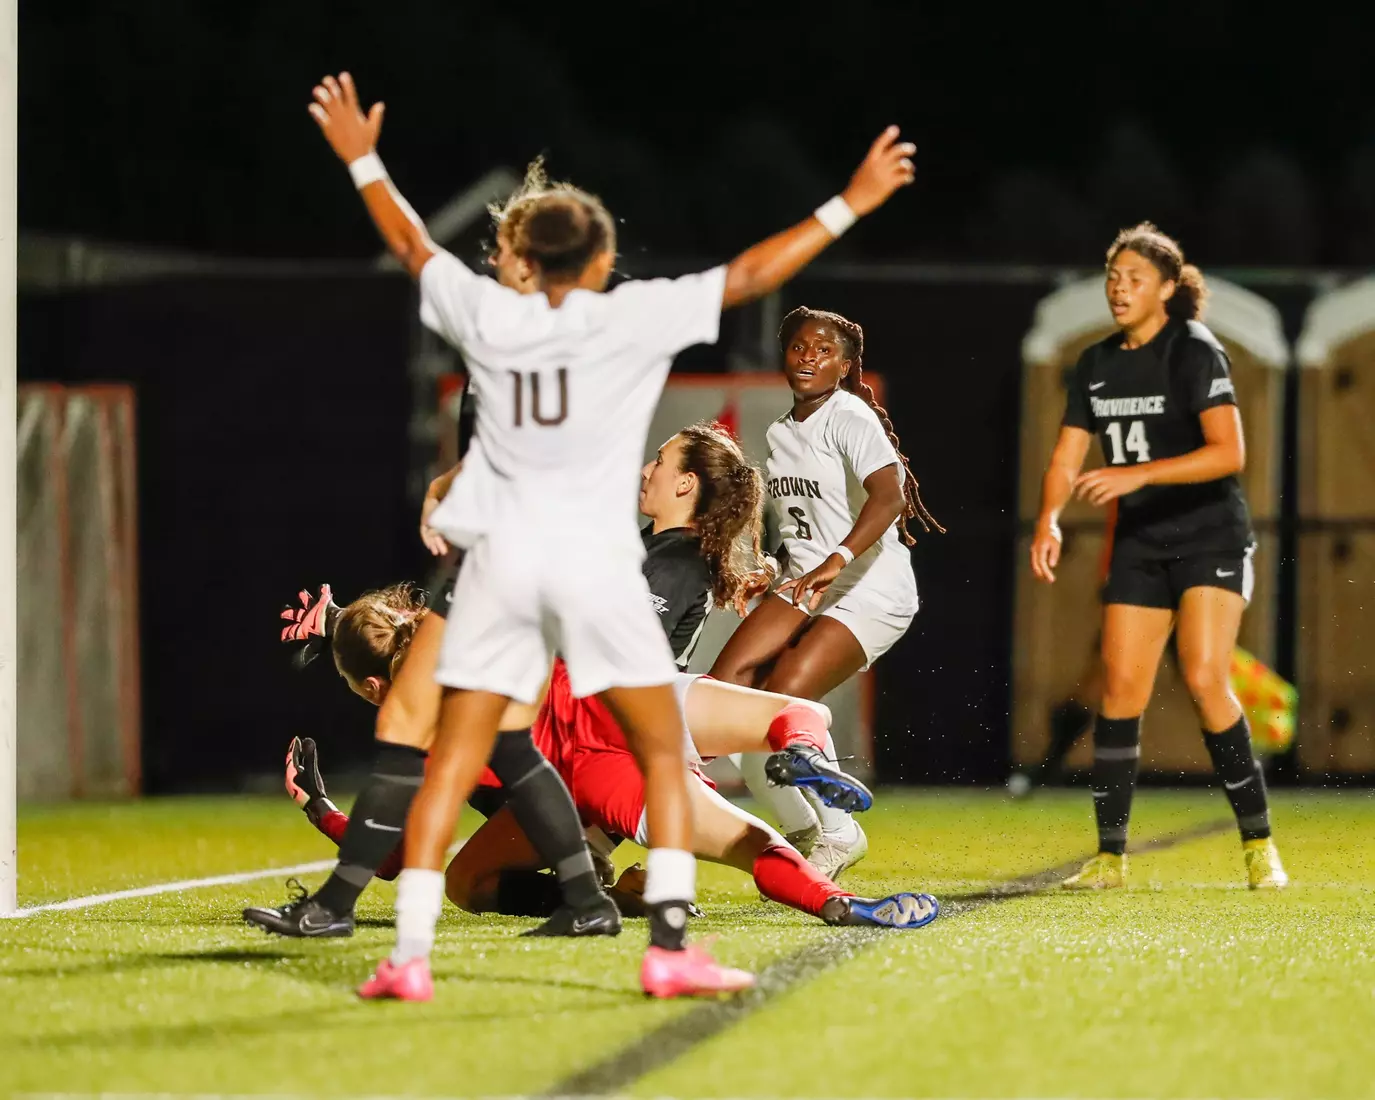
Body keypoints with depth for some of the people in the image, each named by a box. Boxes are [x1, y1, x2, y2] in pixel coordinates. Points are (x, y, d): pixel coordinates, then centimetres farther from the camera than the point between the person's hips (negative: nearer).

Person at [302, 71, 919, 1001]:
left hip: (501, 557, 3)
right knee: (665, 756, 6)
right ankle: (671, 948, -4)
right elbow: (748, 276, -6)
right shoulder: (627, 318, -6)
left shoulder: (489, 318, 4)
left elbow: (413, 245, 20)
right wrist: (850, 204, 0)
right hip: (595, 562, -3)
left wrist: (362, 161, 35)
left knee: (452, 765, 5)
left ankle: (409, 956, -2)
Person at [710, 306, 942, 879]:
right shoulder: (780, 433, 13)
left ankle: (838, 834, 0)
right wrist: (776, 575, 11)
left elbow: (889, 495, -30)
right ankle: (801, 829, 3)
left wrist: (837, 561, -42)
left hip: (869, 592, -8)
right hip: (803, 587, 8)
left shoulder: (849, 418, -13)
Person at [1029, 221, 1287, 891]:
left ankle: (1258, 846, -9)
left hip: (1210, 538, -6)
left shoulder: (1195, 352, -13)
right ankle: (1110, 855, 4)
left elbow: (1229, 452, -23)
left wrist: (1139, 474, -31)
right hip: (1140, 545, 6)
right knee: (1120, 688, -3)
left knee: (1204, 680, -18)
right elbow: (1066, 459, 6)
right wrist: (1049, 521, -14)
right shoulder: (1097, 364, 7)